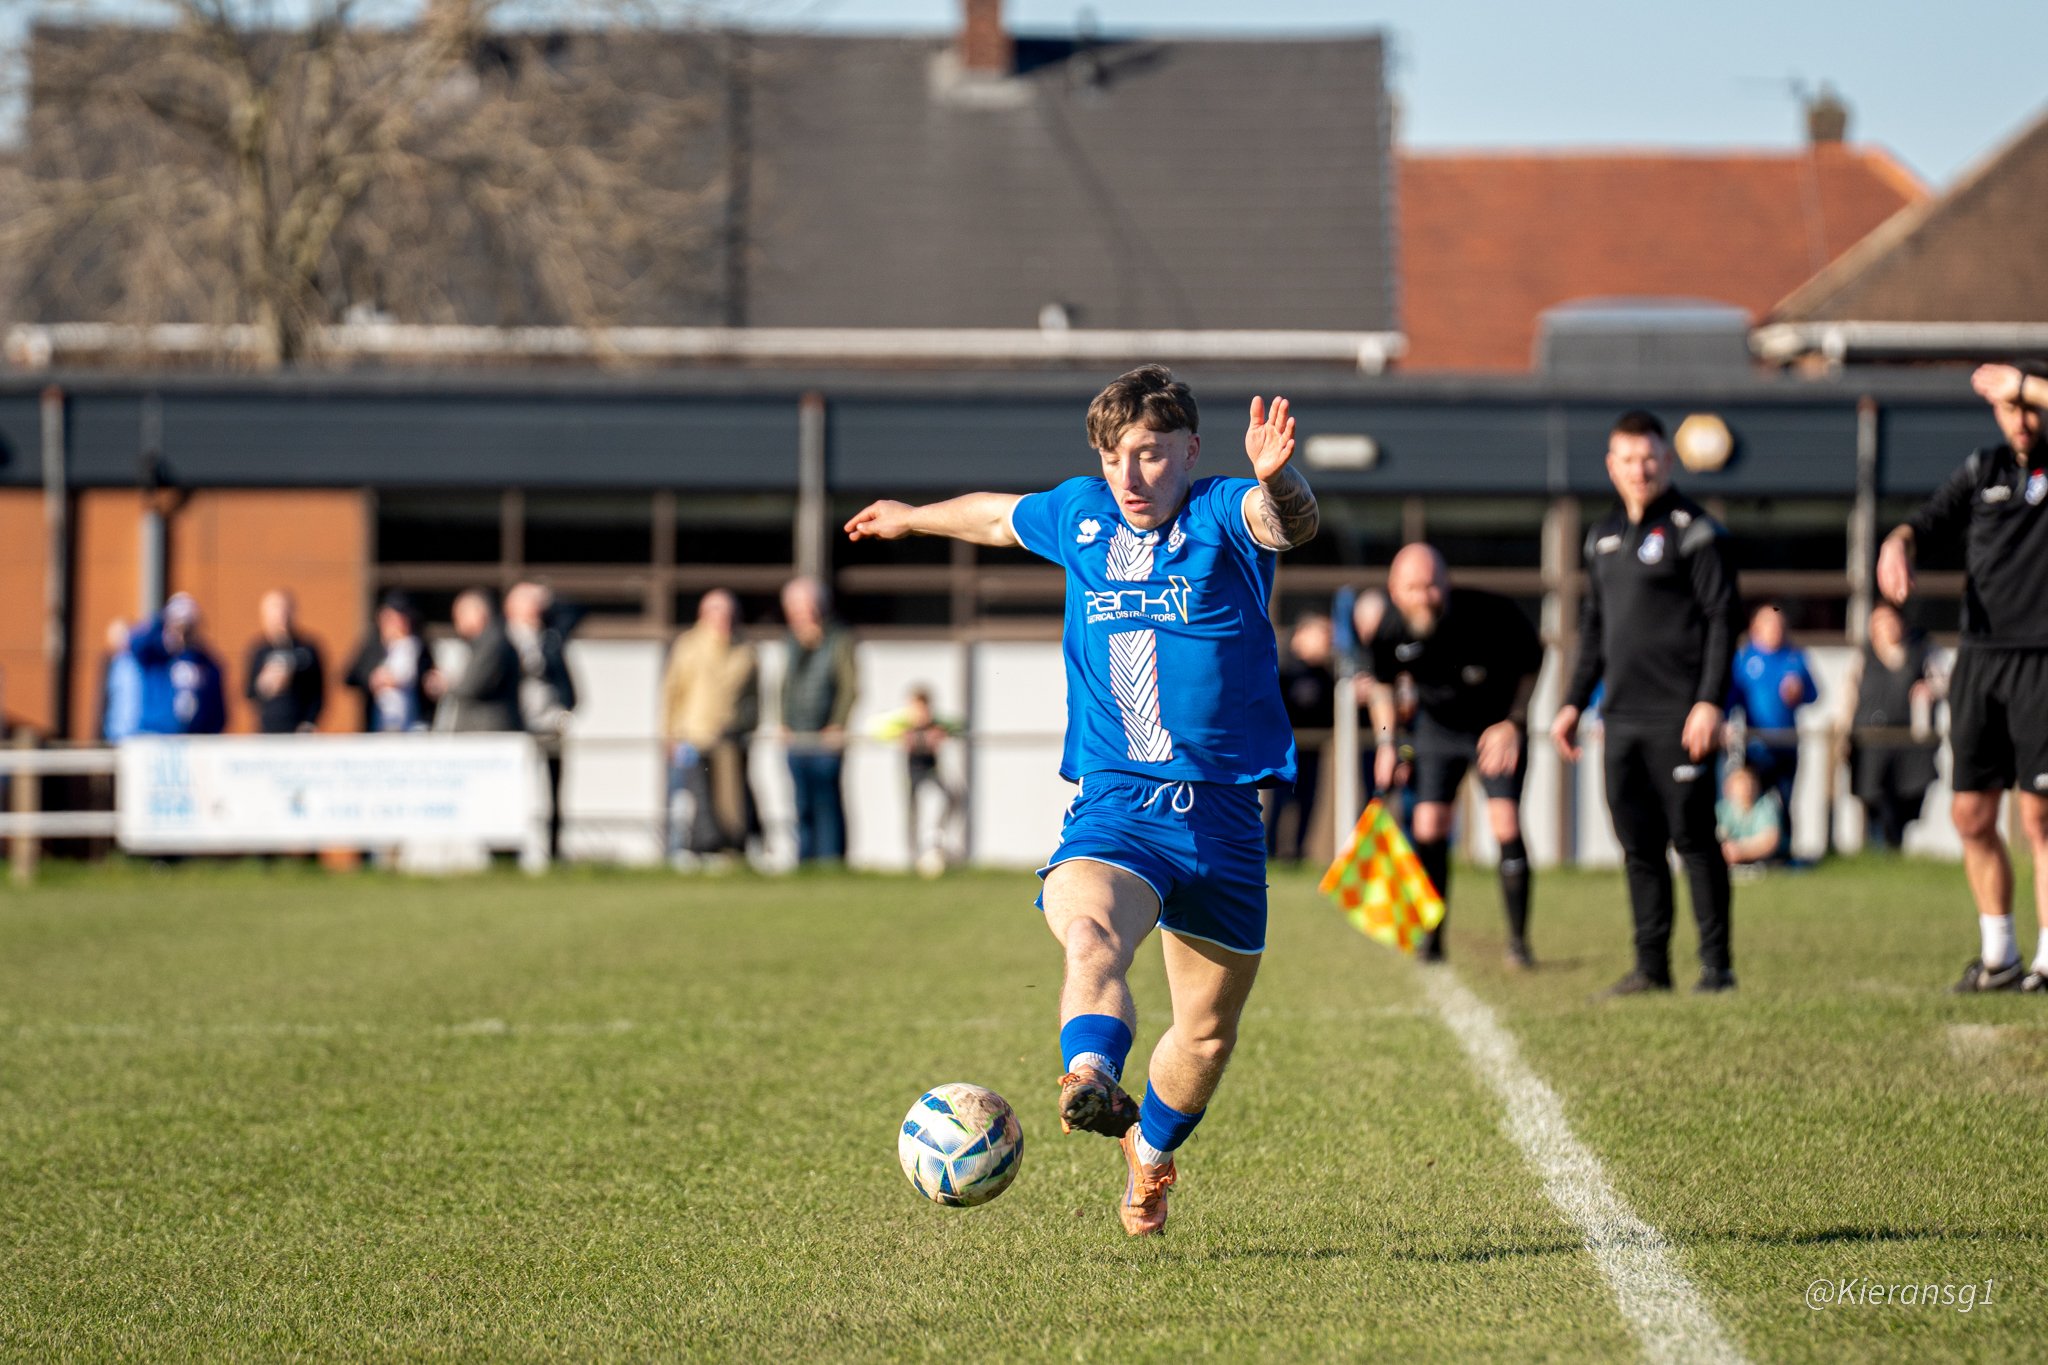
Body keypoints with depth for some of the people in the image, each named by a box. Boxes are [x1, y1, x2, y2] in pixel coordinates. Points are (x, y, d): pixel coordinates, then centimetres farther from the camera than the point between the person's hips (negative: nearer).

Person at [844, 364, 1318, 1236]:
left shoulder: (1223, 518, -5)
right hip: (1115, 803, 1)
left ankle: (1150, 1149, 40)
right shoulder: (1080, 516, 9)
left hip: (1223, 813, -1)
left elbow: (1289, 524, -30)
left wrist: (1276, 480, -54)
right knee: (1089, 934, -34)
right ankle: (1092, 1080, -58)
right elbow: (999, 516, 32)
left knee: (1207, 1034, 12)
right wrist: (914, 518, 49)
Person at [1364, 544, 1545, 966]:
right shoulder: (1389, 633, -21)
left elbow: (1532, 665, -10)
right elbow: (1381, 683, 3)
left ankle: (1519, 940, -3)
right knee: (1428, 826, -6)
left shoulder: (1492, 615, -29)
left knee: (1505, 823, -14)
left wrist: (1514, 725, -15)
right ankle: (1431, 938, 10)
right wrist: (1387, 742, -2)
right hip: (1437, 727, 3)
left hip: (1499, 724, -3)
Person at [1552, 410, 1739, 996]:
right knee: (1638, 844, 6)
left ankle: (1717, 964, 1)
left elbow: (1721, 619, -9)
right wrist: (1574, 703, 19)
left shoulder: (1692, 530, -5)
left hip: (1678, 718, -6)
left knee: (1692, 837, -5)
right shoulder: (1604, 536, 16)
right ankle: (1652, 965, 11)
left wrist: (1710, 703, -17)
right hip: (1622, 717, 6)